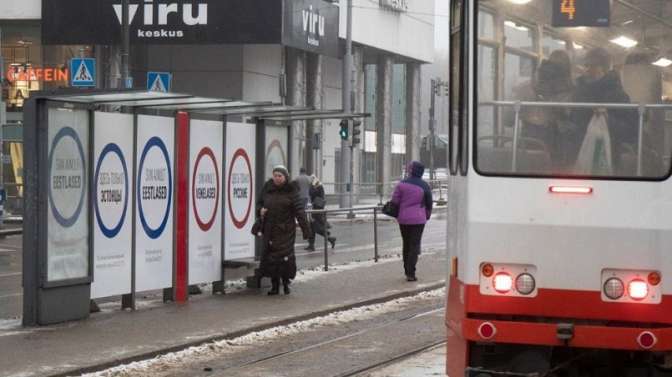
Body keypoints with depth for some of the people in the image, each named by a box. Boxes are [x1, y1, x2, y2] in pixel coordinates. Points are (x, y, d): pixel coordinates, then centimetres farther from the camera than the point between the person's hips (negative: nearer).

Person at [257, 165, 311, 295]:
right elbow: (259, 202, 20)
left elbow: (299, 210, -8)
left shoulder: (291, 191, -4)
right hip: (269, 230, 4)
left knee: (285, 255, -6)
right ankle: (274, 285, 13)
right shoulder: (267, 188, 7)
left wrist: (305, 228, -13)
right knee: (270, 256, 3)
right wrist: (261, 209, -4)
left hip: (285, 230, -4)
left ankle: (286, 283, 12)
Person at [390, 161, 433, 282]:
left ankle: (407, 271, 23)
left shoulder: (402, 184, -5)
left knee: (406, 244, 16)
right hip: (418, 219, -1)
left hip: (403, 218, 2)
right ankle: (410, 273, -7)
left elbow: (395, 201, -4)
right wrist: (427, 215, 19)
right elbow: (429, 203, 3)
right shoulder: (424, 186, -3)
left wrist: (397, 214, 12)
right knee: (415, 245, 0)